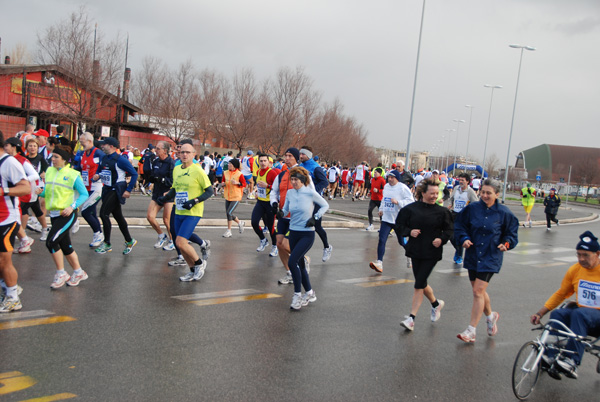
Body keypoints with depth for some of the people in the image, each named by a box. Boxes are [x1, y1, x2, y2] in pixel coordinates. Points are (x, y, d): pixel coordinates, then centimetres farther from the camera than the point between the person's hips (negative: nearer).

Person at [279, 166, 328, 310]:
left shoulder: (310, 193, -10)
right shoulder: (290, 193, 3)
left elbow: (325, 205, 3)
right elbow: (286, 209, 11)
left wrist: (315, 218, -8)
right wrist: (281, 213, -11)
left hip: (307, 234, -6)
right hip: (293, 233, 6)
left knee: (292, 262, -19)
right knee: (300, 265, 13)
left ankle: (297, 295, -6)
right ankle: (310, 293, 31)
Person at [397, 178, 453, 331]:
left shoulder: (441, 212, -2)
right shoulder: (410, 209, -2)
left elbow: (449, 229, 7)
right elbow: (399, 226, 4)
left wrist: (442, 239, -11)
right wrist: (409, 232, -14)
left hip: (432, 253, -3)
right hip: (415, 251, 3)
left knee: (419, 285, -8)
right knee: (421, 283, 14)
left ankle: (411, 318, -1)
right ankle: (436, 304, 43)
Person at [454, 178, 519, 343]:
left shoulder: (503, 212, -4)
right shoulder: (472, 208, -1)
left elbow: (511, 232, 7)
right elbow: (459, 226, 7)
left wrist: (506, 243, -11)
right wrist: (464, 238, -10)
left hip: (490, 257, -3)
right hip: (473, 254, 4)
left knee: (478, 291, -11)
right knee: (479, 290, 15)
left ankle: (471, 331, -5)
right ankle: (491, 316, 43)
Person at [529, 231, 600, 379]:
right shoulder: (575, 270, 3)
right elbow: (560, 294, 12)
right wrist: (540, 313, 5)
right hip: (579, 310, 5)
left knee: (579, 314, -35)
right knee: (557, 314, -25)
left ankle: (572, 361, -40)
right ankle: (552, 358, -28)